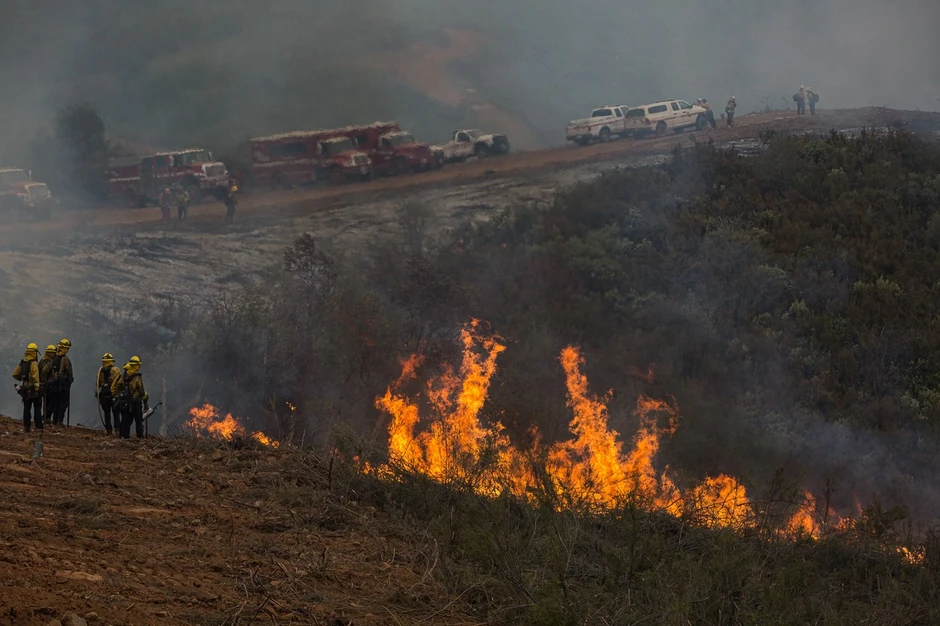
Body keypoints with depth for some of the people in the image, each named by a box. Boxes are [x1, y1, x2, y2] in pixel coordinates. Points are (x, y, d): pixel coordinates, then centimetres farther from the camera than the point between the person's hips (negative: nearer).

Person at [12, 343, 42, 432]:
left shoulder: (22, 363, 7)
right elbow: (35, 377, -23)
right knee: (37, 408, 1)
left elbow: (15, 375, 12)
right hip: (33, 389, -6)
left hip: (25, 389, 6)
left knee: (26, 408, 10)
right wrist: (37, 388, -22)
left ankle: (26, 426, 10)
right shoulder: (34, 364, -15)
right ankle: (38, 426, -3)